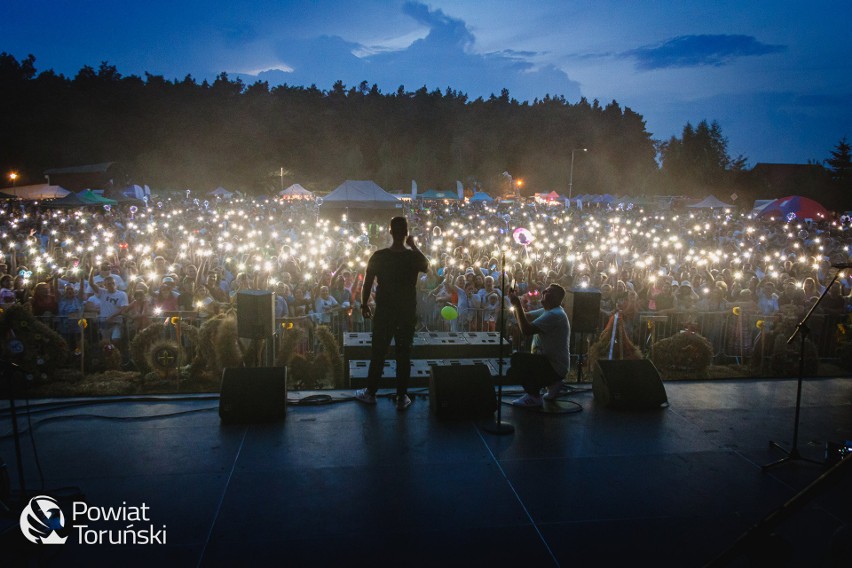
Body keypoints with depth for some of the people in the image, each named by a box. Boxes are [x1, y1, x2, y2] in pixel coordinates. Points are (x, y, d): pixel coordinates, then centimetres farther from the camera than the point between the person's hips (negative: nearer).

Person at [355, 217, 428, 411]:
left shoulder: (379, 256, -9)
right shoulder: (413, 257, -8)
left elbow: (367, 283, -4)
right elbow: (426, 266, 15)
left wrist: (364, 305, 8)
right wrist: (414, 246, 14)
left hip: (384, 312, 0)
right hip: (407, 313, 0)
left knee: (378, 353, 11)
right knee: (404, 354, 8)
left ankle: (370, 393, 22)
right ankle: (402, 397, 14)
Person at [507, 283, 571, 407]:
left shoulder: (554, 315, -22)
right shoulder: (547, 310, 11)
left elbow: (526, 330, -28)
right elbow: (525, 317, 11)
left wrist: (517, 304, -24)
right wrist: (516, 302, -5)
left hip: (556, 368, -10)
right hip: (549, 361, 10)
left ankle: (533, 397, -7)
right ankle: (552, 384, 18)